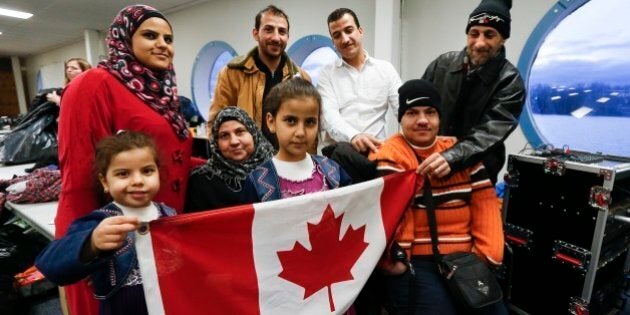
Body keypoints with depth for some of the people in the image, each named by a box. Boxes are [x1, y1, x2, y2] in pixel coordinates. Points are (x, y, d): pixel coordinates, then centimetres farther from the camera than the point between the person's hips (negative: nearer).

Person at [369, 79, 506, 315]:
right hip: (416, 261, -5)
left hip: (467, 257, 6)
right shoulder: (389, 157, -8)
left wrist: (488, 254, 1)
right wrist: (395, 261, -17)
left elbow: (485, 202, 9)